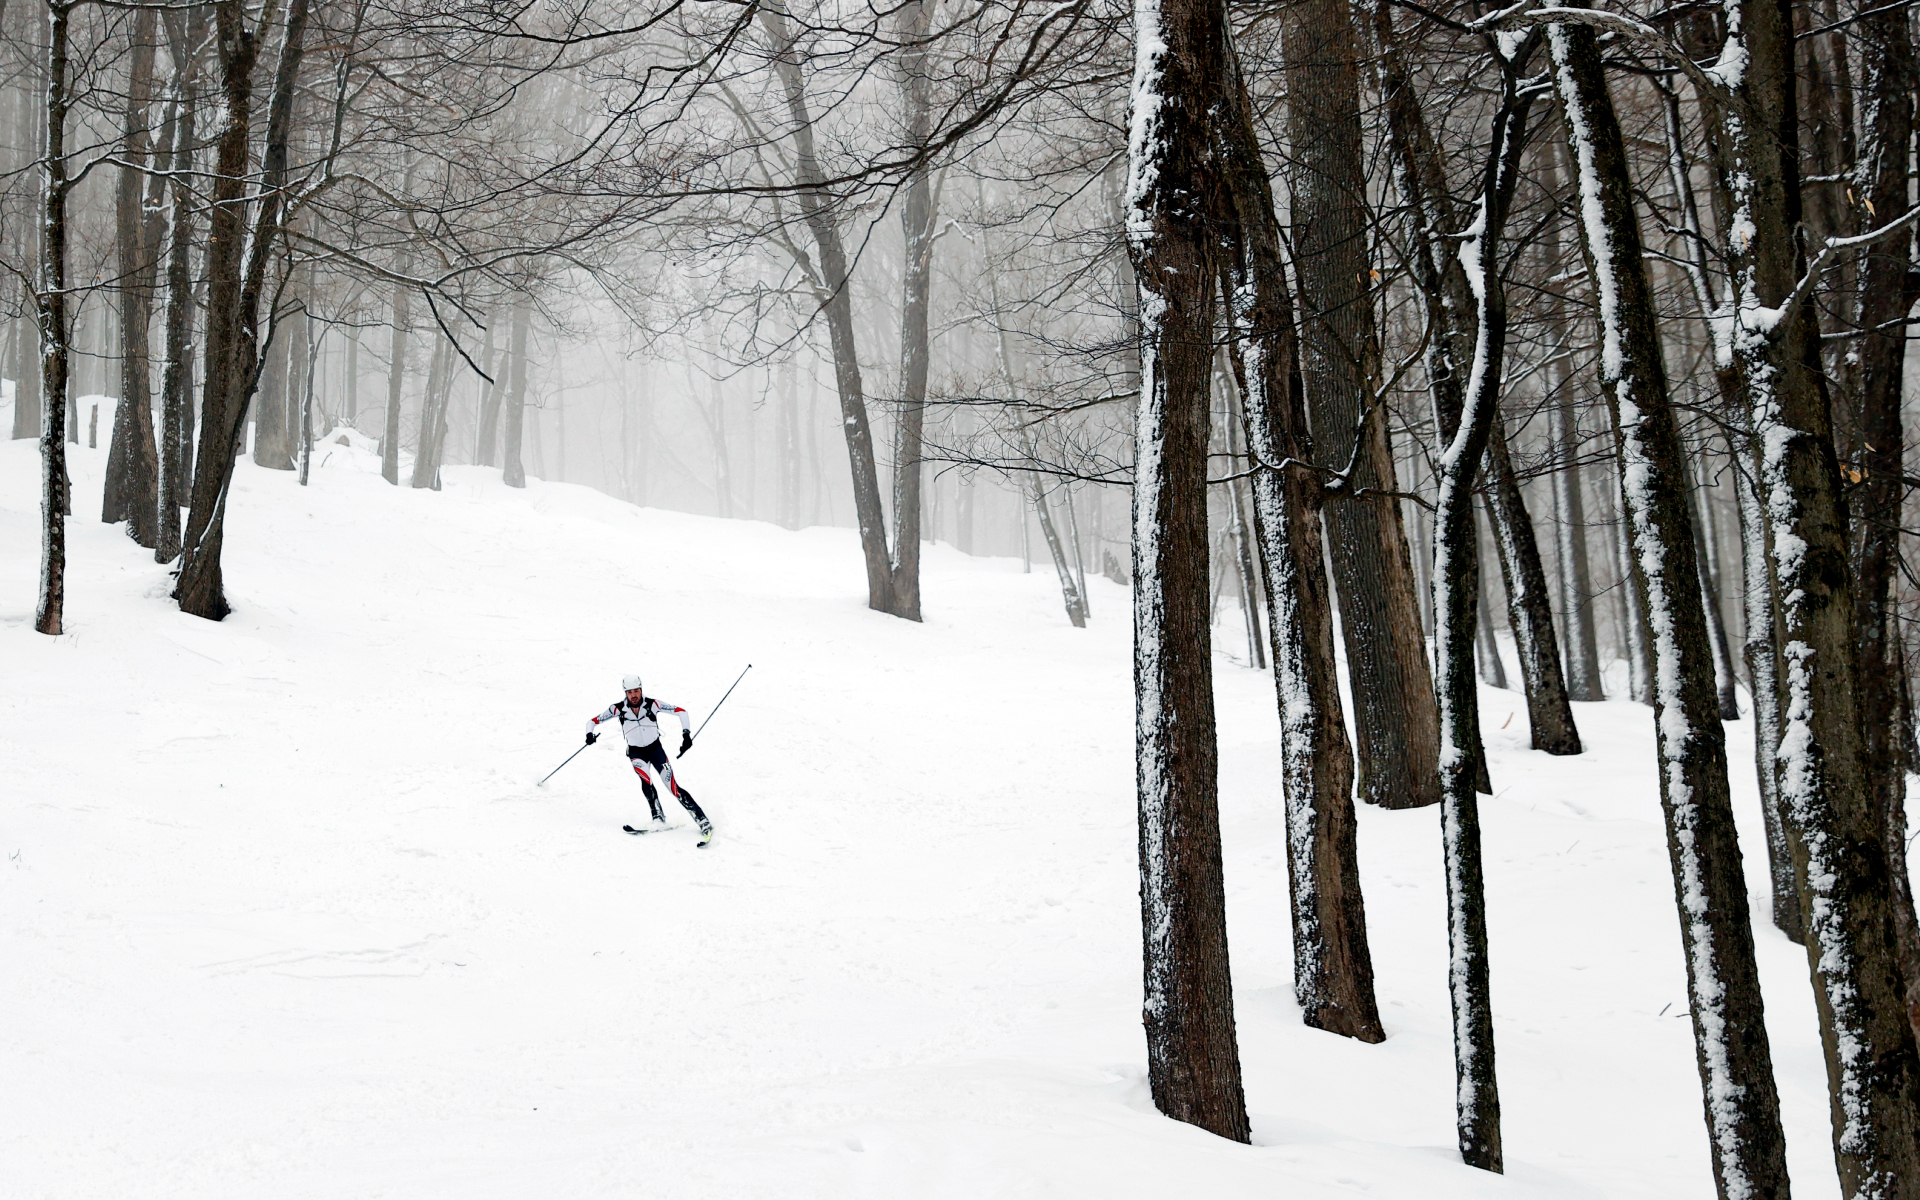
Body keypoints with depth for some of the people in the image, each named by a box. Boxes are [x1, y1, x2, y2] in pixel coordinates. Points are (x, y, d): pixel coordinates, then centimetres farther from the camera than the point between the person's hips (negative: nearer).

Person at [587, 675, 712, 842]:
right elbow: (594, 721, -4)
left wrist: (686, 734, -18)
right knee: (645, 778, -32)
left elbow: (680, 711, -8)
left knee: (673, 787, -13)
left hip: (655, 748, -1)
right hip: (636, 752, 1)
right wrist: (590, 734, -26)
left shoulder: (652, 704, -14)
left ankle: (703, 822, -11)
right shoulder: (618, 709, -12)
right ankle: (659, 818, -23)